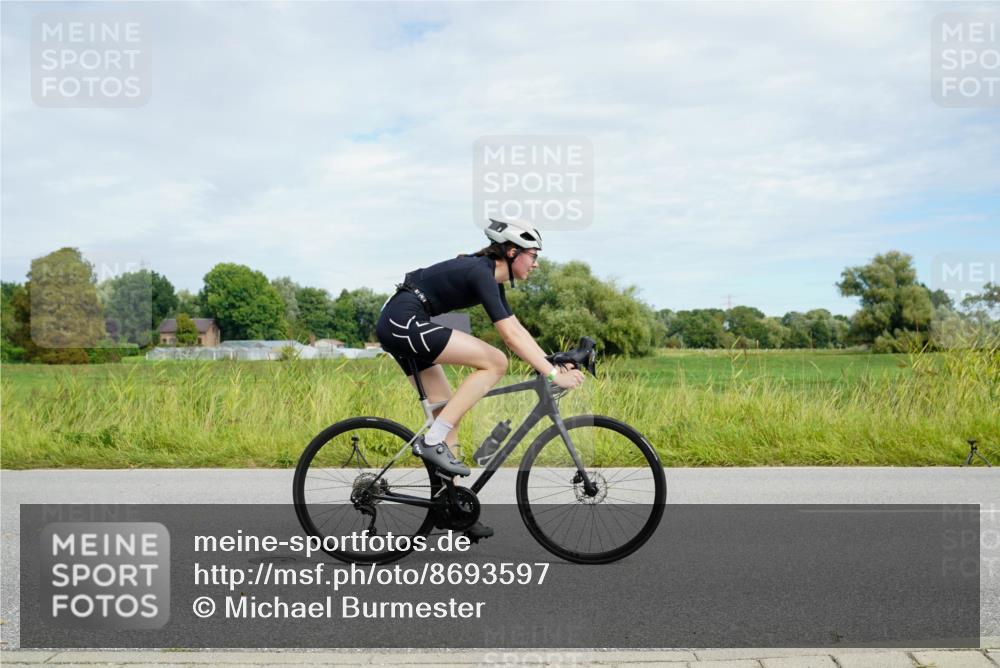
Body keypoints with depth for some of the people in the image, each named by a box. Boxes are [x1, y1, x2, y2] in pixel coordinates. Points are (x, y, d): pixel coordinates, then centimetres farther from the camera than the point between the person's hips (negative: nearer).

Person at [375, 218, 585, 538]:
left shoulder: (490, 276, 13)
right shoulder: (480, 272, -15)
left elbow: (517, 329, 15)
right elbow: (511, 336, -22)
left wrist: (553, 364, 9)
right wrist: (554, 374, -21)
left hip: (397, 326, 10)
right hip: (403, 321, -10)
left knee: (448, 409, 11)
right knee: (495, 362, -14)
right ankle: (433, 441, -11)